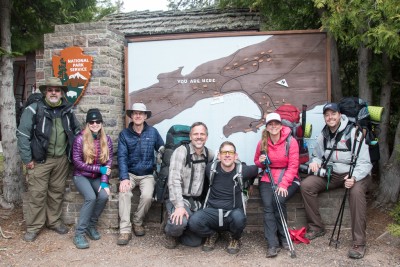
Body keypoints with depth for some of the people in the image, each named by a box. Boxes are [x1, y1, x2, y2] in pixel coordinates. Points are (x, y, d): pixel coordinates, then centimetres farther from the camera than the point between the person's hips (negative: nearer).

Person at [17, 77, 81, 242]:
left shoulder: (67, 110, 7)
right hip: (40, 160, -4)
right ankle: (33, 227, 15)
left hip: (61, 160, 4)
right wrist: (27, 159, -11)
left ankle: (54, 221, 28)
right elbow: (23, 134, -9)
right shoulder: (34, 109, -8)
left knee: (57, 192, 13)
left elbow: (77, 130, 19)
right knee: (37, 193, 0)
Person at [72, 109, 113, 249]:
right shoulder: (80, 138, -10)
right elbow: (77, 162, -12)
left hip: (97, 177, 3)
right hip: (81, 176, -3)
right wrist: (99, 169, -15)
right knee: (91, 197, -28)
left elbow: (109, 162, -2)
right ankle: (79, 233, -14)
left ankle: (91, 225, -1)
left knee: (104, 195, -25)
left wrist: (104, 181, -14)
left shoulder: (107, 139, 0)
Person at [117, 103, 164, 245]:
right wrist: (124, 178, -20)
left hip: (147, 174, 0)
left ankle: (137, 222, 2)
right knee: (124, 192, -28)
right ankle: (125, 230, -20)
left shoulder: (153, 132, 0)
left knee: (147, 195, -25)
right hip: (130, 173, 0)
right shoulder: (124, 134, -1)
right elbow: (122, 157, -8)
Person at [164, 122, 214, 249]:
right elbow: (174, 180, -18)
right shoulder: (181, 151, -10)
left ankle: (177, 228, 30)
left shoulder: (209, 154, 6)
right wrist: (179, 206, -26)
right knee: (179, 223, -34)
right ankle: (171, 233, 4)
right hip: (180, 199, -5)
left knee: (195, 242, -1)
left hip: (197, 202, 5)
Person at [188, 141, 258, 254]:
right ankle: (211, 235, 9)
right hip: (212, 211, 1)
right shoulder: (211, 168, -2)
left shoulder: (243, 170, -6)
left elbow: (257, 169, 14)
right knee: (194, 222, -29)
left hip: (233, 212, -1)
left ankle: (235, 239, 3)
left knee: (238, 218, -37)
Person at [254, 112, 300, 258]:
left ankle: (283, 238, -6)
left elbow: (293, 166, -10)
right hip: (268, 179, 2)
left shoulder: (291, 141, -7)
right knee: (268, 206, -21)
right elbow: (257, 164, 18)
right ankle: (272, 244, -17)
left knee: (278, 201, -27)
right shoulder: (262, 143, 3)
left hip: (288, 179, -2)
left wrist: (283, 184, -20)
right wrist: (260, 161, -7)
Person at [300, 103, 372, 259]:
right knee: (306, 185, -16)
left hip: (354, 174, -5)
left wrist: (354, 177, -33)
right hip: (331, 174, 5)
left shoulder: (354, 133, -13)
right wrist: (315, 162, -6)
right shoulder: (324, 135, 7)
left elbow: (364, 163, -15)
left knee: (356, 192, -37)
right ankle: (316, 228, -1)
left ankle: (359, 242, -26)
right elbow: (318, 155, 19)